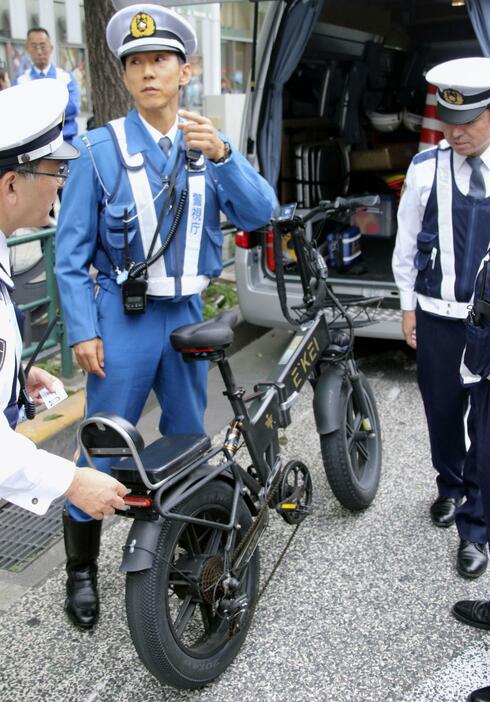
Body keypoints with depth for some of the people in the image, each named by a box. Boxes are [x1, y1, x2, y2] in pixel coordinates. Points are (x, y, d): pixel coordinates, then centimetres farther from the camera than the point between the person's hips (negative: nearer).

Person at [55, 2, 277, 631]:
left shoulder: (207, 144, 4)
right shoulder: (102, 148, -7)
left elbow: (258, 213, -8)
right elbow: (70, 249, -6)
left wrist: (221, 155, -24)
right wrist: (83, 332, -12)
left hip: (187, 315, 4)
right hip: (123, 318, -4)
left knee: (189, 438, 17)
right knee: (104, 453, 2)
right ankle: (82, 571, 20)